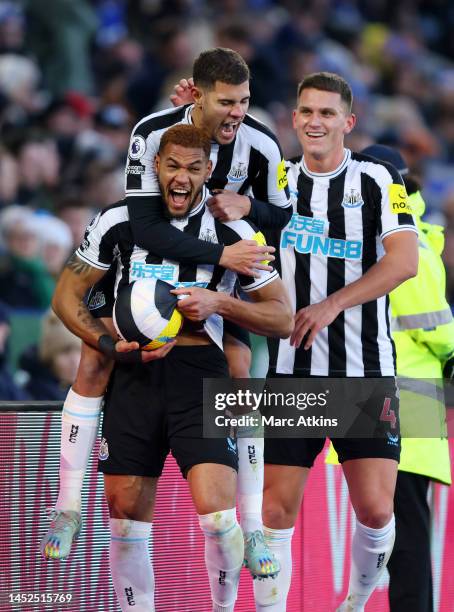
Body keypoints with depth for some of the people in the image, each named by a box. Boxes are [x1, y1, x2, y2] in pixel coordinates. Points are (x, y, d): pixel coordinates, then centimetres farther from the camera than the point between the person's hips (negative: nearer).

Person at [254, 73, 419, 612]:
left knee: (375, 510, -6)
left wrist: (333, 304, -17)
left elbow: (404, 261, -10)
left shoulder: (376, 179, 0)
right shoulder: (277, 181, 8)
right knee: (278, 507, -4)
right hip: (292, 369, 2)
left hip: (365, 370, -2)